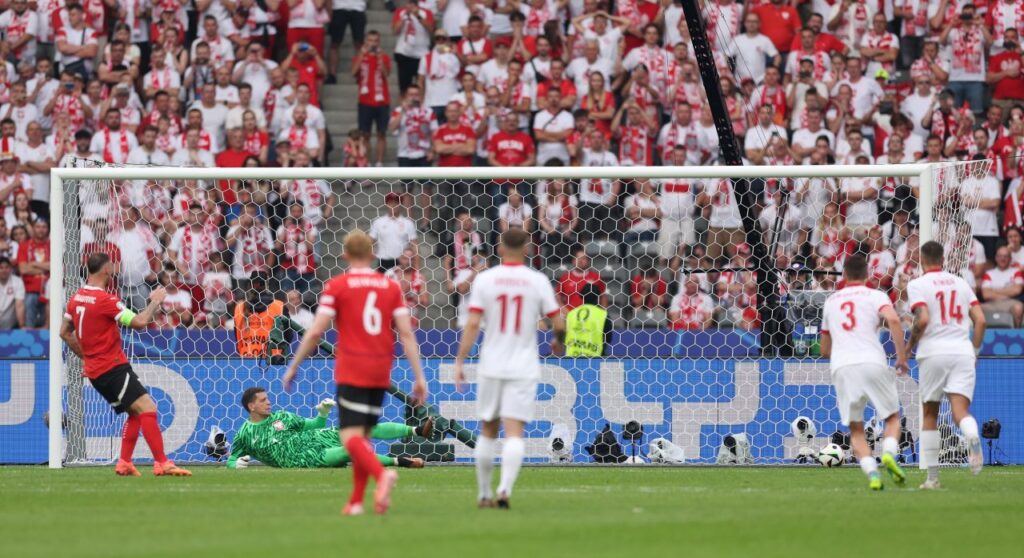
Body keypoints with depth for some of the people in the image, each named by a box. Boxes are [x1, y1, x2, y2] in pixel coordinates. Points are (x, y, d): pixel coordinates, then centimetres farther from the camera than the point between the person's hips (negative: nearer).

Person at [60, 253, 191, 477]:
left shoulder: (77, 298, 9)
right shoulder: (105, 300, -17)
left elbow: (64, 332, 20)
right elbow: (139, 322, -20)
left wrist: (85, 356, 26)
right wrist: (155, 302, -5)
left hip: (95, 370, 9)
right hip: (113, 367, -9)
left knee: (136, 413, 17)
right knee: (147, 408, -15)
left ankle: (124, 464, 13)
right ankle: (162, 464, -23)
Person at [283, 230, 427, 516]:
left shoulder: (337, 286, -3)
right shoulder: (391, 286, 7)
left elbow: (315, 332, -6)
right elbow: (406, 333, 2)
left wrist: (293, 367, 5)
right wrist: (419, 377, 2)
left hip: (351, 371, -4)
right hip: (381, 373, 4)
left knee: (351, 436, -9)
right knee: (363, 436, 15)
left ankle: (381, 474, -36)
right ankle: (356, 501, 12)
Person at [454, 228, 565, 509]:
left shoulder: (484, 279, -2)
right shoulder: (538, 281, -3)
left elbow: (472, 324, -7)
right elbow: (558, 324, 0)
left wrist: (460, 362, -4)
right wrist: (558, 341, 22)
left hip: (491, 367, 1)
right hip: (524, 367, -1)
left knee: (488, 430, 14)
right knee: (514, 432, -6)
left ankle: (484, 494, 21)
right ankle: (505, 489, -24)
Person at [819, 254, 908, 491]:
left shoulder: (831, 301, 22)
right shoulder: (875, 296, 9)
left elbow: (825, 349, 29)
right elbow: (893, 320, -12)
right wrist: (902, 357, -5)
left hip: (841, 367, 2)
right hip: (873, 362, -2)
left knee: (856, 429, 8)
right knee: (892, 417, 13)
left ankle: (871, 471, -15)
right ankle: (889, 453, -16)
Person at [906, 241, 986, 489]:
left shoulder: (917, 285, 1)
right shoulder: (961, 283, 15)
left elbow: (922, 320, -12)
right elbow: (980, 320, 9)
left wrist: (910, 345, 3)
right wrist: (974, 351, 19)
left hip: (933, 353, -2)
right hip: (962, 351, 2)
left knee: (930, 414, 11)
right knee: (960, 409, -8)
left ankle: (932, 476, 10)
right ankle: (973, 438, -44)